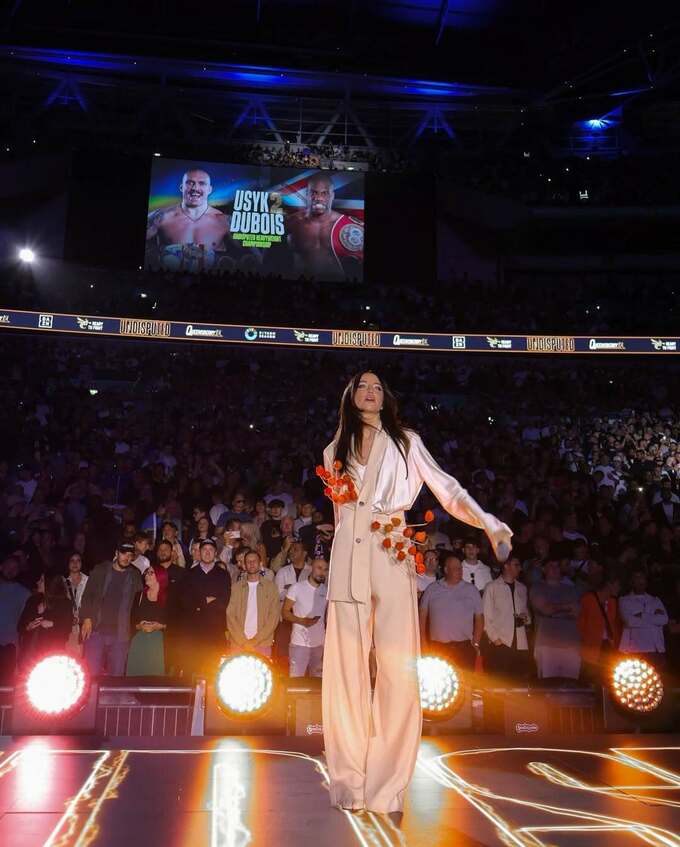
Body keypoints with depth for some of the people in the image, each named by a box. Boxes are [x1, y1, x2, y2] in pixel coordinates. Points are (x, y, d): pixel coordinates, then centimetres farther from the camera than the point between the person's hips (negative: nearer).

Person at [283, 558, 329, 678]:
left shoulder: (326, 591, 7)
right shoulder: (297, 587, -4)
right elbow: (285, 612, -2)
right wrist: (302, 621, -18)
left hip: (320, 644, 4)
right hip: (299, 643, -4)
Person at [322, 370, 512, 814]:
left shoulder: (406, 442, 12)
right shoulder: (334, 451, 19)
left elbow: (447, 487, 5)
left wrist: (490, 524, -5)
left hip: (392, 560, -2)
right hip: (348, 561, 2)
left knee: (398, 670, -8)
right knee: (347, 670, 0)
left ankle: (387, 784, 0)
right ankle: (349, 782, 8)